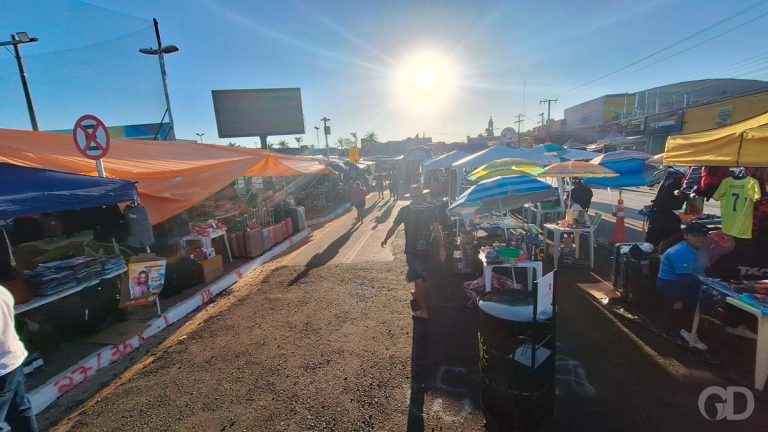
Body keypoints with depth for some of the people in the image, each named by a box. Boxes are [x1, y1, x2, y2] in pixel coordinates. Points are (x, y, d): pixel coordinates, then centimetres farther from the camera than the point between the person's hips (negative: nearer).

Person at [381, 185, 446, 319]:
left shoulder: (404, 210, -7)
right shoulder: (430, 209, -5)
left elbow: (393, 228, -2)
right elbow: (437, 229, -12)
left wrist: (385, 240, 14)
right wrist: (441, 248, -11)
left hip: (412, 250, -3)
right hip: (427, 249, 3)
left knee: (418, 279, 1)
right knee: (421, 276, 25)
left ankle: (423, 310, 3)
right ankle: (417, 292, 49)